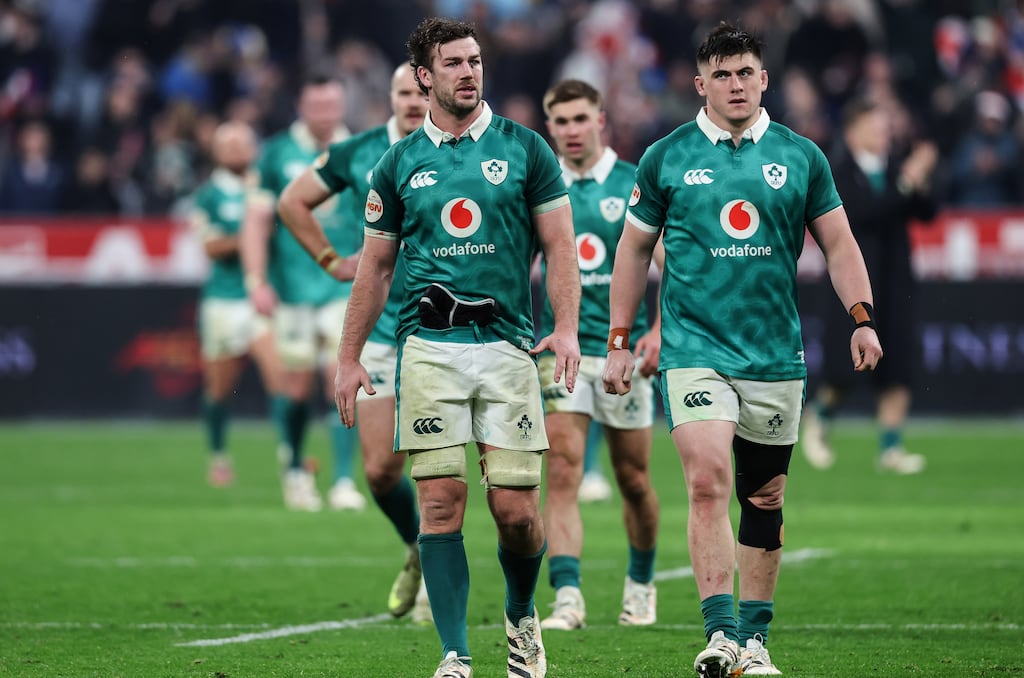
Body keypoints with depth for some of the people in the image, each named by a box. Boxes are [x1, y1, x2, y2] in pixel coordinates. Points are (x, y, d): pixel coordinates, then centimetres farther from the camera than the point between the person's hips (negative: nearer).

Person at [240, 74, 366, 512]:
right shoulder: (277, 154, 1)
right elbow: (256, 220, 1)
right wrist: (256, 280, -6)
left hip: (345, 285, 0)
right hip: (293, 287, 0)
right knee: (297, 384, 4)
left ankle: (343, 482, -7)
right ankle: (295, 470, 25)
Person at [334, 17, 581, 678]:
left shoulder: (524, 148, 6)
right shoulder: (401, 163, 10)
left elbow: (560, 246, 6)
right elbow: (376, 265, 16)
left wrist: (567, 328, -8)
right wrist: (349, 357, 13)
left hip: (507, 344, -1)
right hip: (430, 346, 1)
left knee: (517, 509, -3)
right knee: (441, 501, -6)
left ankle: (521, 613, 26)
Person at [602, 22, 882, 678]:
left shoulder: (801, 157, 6)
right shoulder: (667, 157, 3)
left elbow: (838, 243, 9)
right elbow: (634, 250, 12)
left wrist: (862, 317, -5)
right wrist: (619, 341, 10)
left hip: (776, 354, 2)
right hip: (695, 347, -2)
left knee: (764, 498, 8)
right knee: (708, 482, -18)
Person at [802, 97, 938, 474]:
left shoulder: (894, 167, 6)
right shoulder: (837, 172, -9)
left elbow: (926, 214, 5)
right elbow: (864, 212, -24)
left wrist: (922, 186, -14)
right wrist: (906, 182, -26)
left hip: (895, 284, 5)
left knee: (897, 371, 0)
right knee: (844, 372, -5)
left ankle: (890, 448, 6)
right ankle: (818, 418, 25)